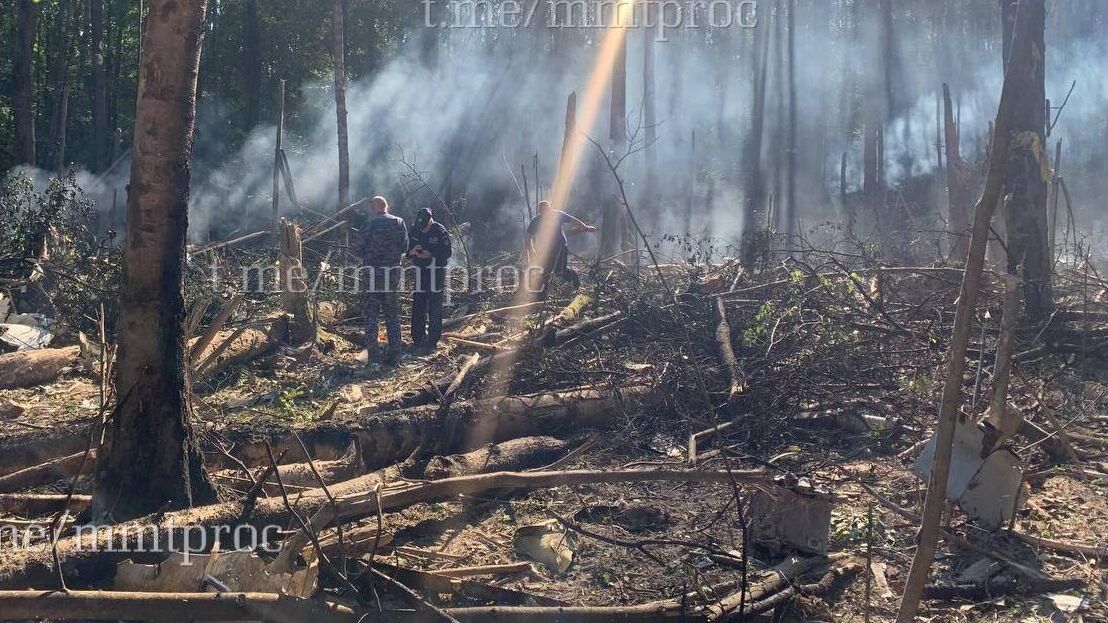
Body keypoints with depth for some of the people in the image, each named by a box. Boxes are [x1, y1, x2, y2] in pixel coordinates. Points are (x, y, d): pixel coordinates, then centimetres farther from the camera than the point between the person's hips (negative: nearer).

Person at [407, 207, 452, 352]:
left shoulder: (440, 231, -8)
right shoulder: (414, 232, 4)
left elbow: (447, 253, -8)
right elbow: (407, 251, 10)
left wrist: (430, 254, -17)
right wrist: (413, 251, -11)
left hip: (436, 273, -4)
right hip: (420, 273, 4)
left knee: (435, 310, -2)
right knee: (418, 309, 5)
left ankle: (432, 342, 2)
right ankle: (418, 340, 13)